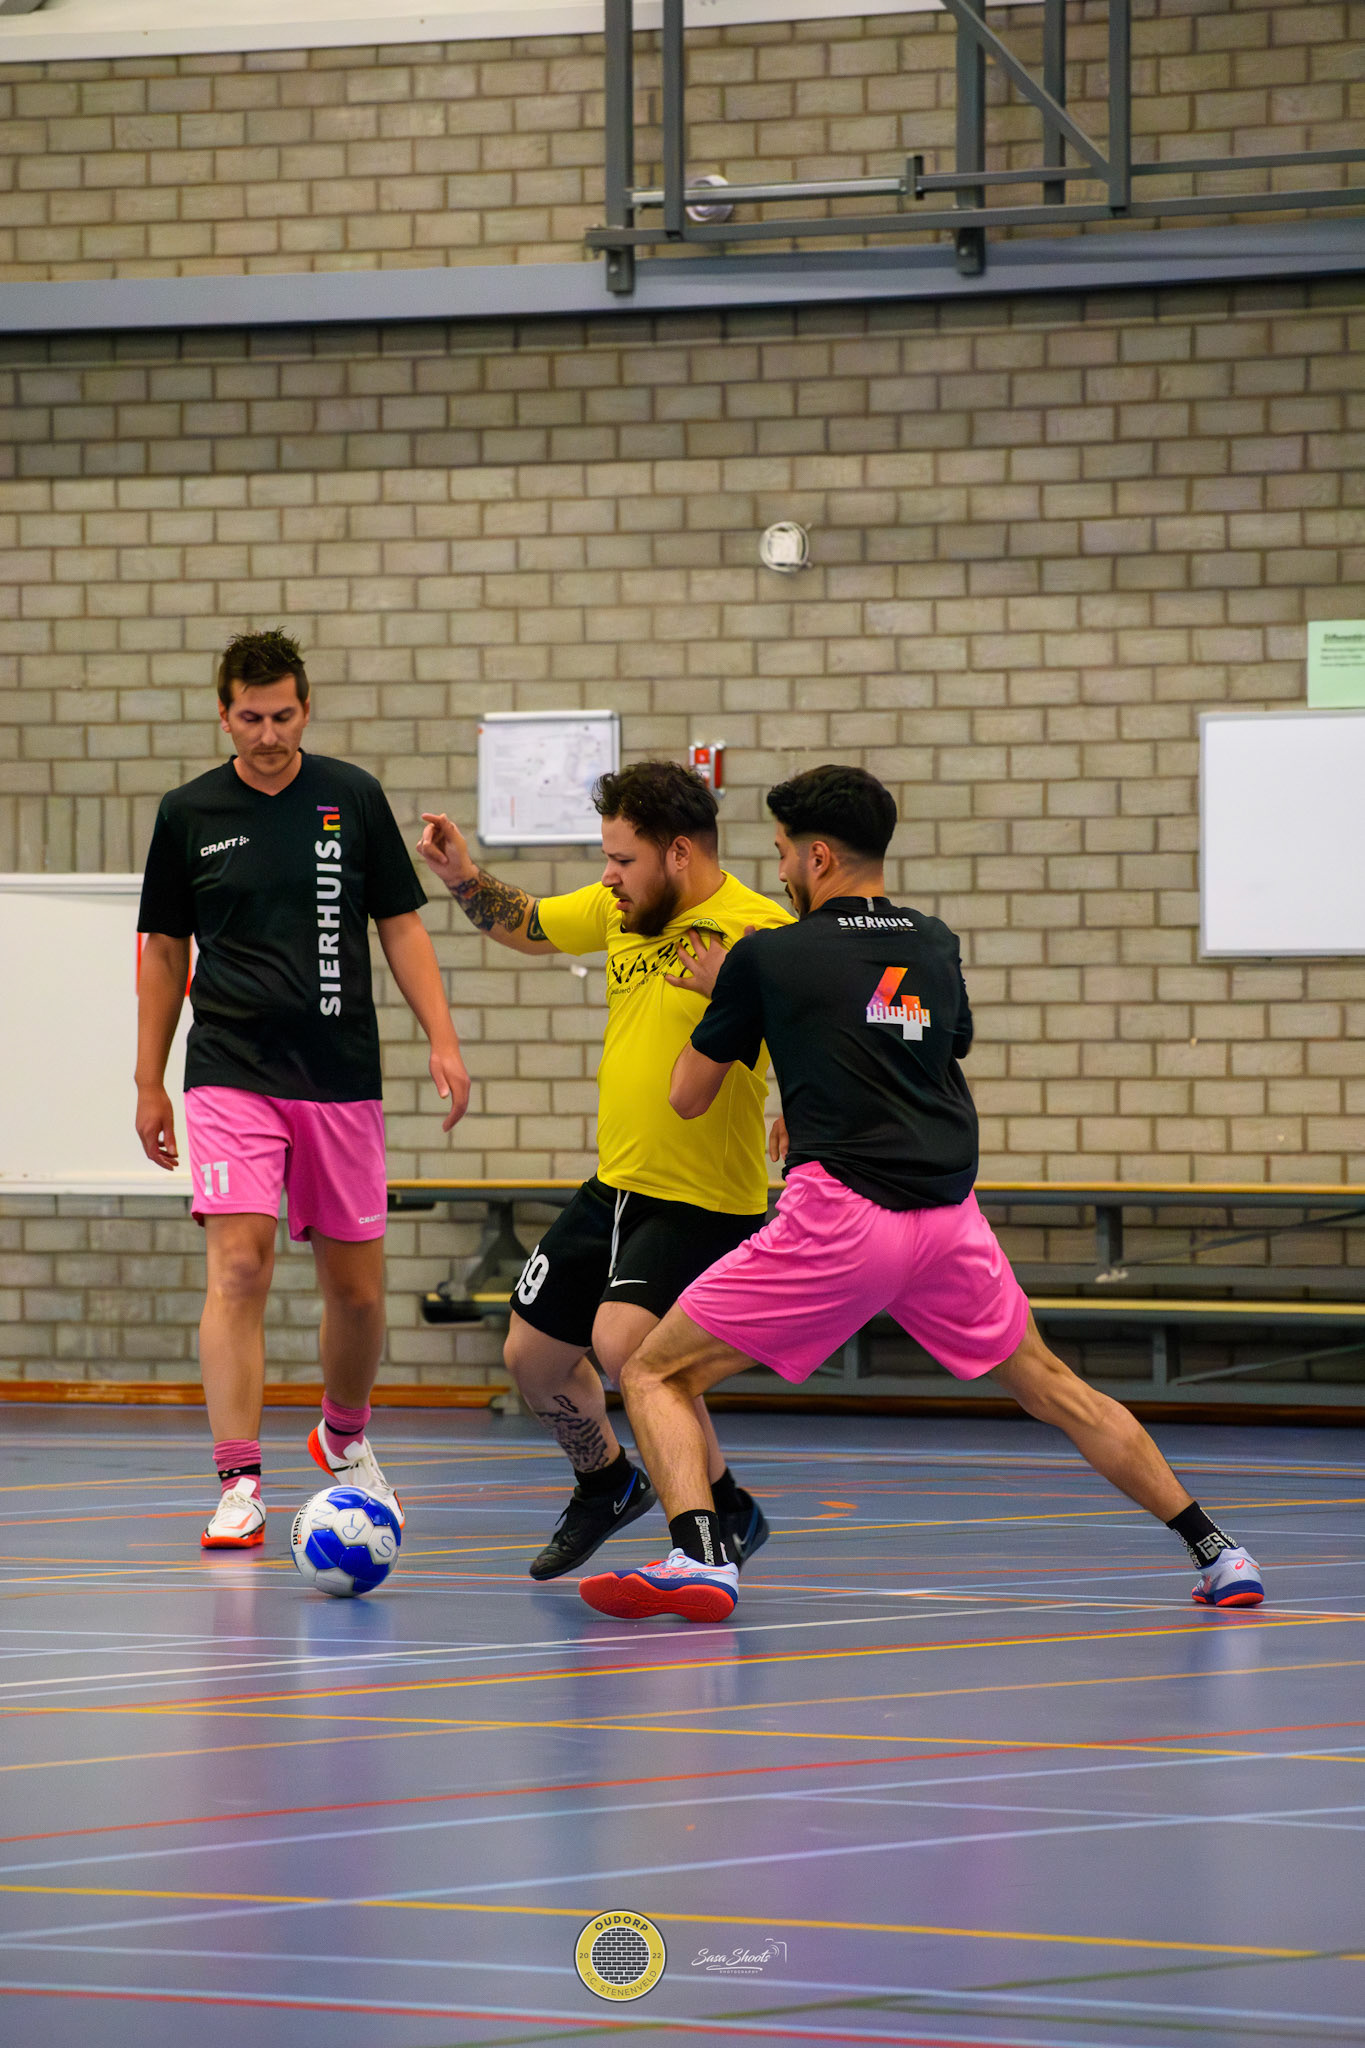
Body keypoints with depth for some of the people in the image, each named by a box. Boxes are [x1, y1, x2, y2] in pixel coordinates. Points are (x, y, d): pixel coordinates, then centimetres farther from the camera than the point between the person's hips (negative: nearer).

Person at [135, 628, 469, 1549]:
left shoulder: (353, 797, 3)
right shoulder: (189, 814, 2)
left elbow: (401, 926, 8)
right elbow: (164, 951, 11)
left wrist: (443, 1040, -1)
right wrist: (150, 1082, 9)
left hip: (342, 1081, 2)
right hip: (231, 1079, -1)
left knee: (357, 1285, 7)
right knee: (239, 1266, -16)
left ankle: (345, 1436, 34)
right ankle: (240, 1485, -16)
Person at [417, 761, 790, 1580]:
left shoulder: (756, 931, -19)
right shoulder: (623, 907, 4)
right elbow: (528, 926, 20)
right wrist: (465, 878, 5)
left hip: (705, 1199, -8)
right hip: (615, 1186, 8)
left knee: (623, 1339, -28)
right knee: (533, 1354, 17)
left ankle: (727, 1511, -7)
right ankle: (608, 1485, 46)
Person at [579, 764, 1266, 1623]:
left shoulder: (766, 958, 1)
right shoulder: (936, 948, 14)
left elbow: (690, 1096, 11)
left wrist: (718, 992, 27)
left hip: (838, 1221, -5)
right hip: (949, 1215, 5)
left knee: (656, 1375, 1)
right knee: (1055, 1391, 21)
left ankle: (699, 1558, -22)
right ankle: (1218, 1554, 16)